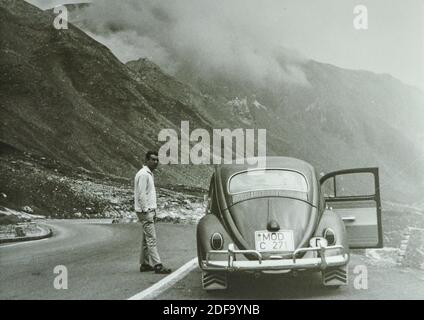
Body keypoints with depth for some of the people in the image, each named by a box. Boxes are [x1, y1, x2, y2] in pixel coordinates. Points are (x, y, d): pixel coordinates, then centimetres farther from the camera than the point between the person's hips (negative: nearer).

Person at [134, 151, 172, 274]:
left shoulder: (149, 173, 17)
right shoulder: (143, 174, -14)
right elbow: (141, 194, -18)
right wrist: (146, 211, -20)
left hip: (149, 210, 10)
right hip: (145, 211, -10)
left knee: (146, 239, 13)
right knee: (151, 239, -10)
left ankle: (145, 264, 20)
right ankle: (157, 265, -10)